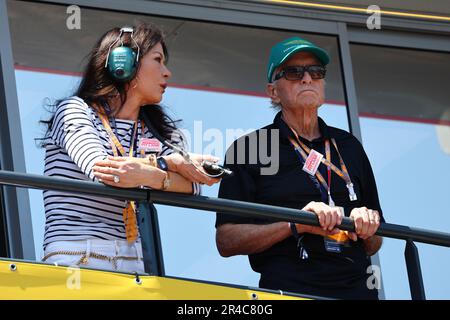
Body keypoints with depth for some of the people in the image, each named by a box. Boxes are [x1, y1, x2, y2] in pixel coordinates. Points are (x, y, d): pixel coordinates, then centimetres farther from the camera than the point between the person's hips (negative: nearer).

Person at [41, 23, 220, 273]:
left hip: (133, 262, 4)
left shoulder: (159, 130, 20)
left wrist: (149, 172, -18)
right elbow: (100, 170, -12)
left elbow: (192, 186, 1)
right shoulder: (75, 110, 7)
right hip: (76, 257, -4)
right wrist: (171, 164, -6)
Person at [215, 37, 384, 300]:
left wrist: (369, 227, 0)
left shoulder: (348, 147, 21)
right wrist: (296, 225, -11)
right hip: (288, 290, -4)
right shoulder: (248, 148, 8)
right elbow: (226, 242, -1)